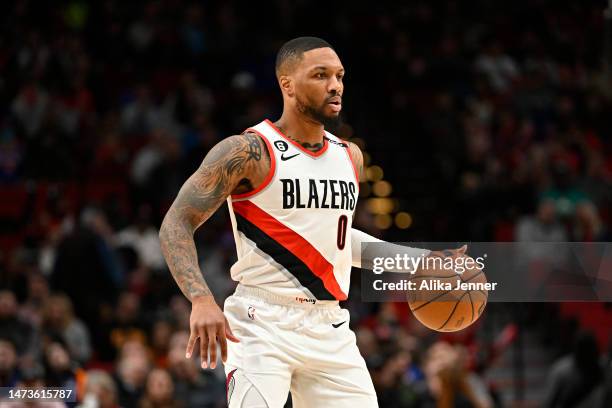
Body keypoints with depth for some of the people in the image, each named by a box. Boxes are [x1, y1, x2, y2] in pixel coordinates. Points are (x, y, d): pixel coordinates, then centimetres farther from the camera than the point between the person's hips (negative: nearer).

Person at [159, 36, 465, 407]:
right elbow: (176, 225, -12)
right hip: (262, 323, -6)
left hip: (329, 327, 7)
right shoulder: (249, 152, -10)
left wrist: (421, 261, 22)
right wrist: (202, 300, -27)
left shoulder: (350, 157, 12)